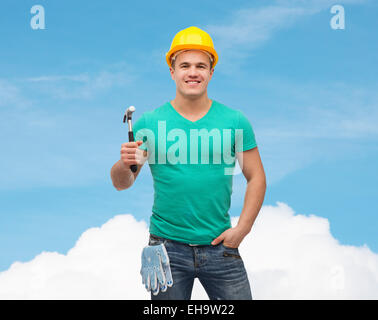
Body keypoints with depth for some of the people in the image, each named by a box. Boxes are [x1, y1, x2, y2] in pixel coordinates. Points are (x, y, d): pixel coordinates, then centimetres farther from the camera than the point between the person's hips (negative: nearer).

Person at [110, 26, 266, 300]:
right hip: (168, 247, 0)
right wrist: (124, 165, -21)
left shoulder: (236, 121, 2)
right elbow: (121, 184, 1)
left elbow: (256, 178, 6)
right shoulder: (149, 123, 0)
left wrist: (242, 228, -3)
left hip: (220, 247, 1)